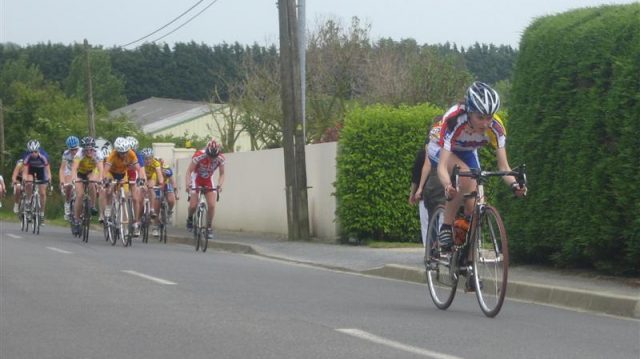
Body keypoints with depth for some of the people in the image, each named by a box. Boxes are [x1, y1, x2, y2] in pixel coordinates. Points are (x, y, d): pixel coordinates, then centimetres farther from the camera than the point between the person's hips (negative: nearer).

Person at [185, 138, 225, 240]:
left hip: (208, 180, 2)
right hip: (196, 178, -2)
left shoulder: (220, 158, -21)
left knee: (212, 205, -13)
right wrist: (188, 184, -40)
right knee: (193, 205, -14)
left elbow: (222, 174, -10)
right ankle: (190, 218, 18)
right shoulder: (199, 156, -30)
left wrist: (220, 185, -28)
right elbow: (189, 171, -24)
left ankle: (209, 227, 2)